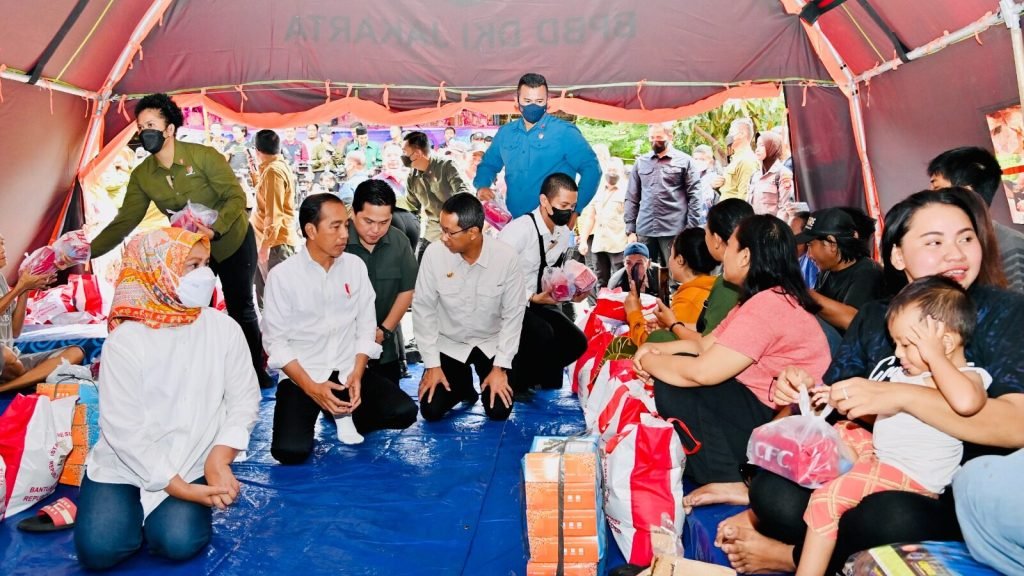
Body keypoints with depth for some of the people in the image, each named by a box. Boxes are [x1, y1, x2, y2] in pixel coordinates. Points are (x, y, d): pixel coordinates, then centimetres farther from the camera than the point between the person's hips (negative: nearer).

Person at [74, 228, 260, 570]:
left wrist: (219, 459, -18)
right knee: (99, 548, -16)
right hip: (126, 464, 0)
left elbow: (244, 400, -3)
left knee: (179, 541, -20)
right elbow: (123, 429, -15)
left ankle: (170, 510, 14)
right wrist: (181, 489, -18)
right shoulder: (125, 341, -15)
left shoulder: (224, 329, -7)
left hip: (192, 466, 1)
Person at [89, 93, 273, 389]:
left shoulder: (203, 156, -22)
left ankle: (257, 373, 19)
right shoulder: (142, 175, -9)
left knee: (241, 309, 4)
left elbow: (237, 197, -22)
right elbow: (124, 221, -8)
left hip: (232, 240, -4)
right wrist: (87, 251, -18)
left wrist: (215, 229, -37)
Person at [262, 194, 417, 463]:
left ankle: (346, 415, 8)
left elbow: (366, 327, 2)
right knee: (290, 450, -22)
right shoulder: (282, 275, -10)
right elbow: (276, 342, -7)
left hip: (348, 371, 3)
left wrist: (357, 374, -12)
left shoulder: (355, 265, -1)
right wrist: (311, 387, -17)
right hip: (301, 376, -2)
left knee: (404, 412, -16)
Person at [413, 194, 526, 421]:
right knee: (431, 411, -10)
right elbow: (423, 308, -12)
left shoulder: (506, 257, -22)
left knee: (499, 411, -10)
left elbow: (513, 313, -13)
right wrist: (431, 364, -13)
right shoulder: (434, 253, -21)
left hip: (491, 343, 0)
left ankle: (491, 377, 23)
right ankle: (463, 384, 22)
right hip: (448, 343, 1)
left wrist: (500, 367, -15)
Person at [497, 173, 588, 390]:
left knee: (576, 341, -6)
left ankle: (524, 379, 11)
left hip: (536, 302, 8)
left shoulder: (565, 234, 3)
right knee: (543, 335, -30)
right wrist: (532, 298, -26)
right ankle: (512, 382, -3)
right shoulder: (519, 229, -23)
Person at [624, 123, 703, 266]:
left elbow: (694, 197, 0)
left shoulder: (685, 161, 4)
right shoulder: (640, 162, 12)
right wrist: (630, 229, 5)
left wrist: (691, 229, -7)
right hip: (644, 230, 3)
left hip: (674, 230, -3)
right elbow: (632, 198, 12)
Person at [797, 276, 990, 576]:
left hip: (908, 475, -10)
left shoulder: (968, 376, -15)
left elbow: (966, 402, -42)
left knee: (827, 499, -22)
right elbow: (878, 413, 23)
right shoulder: (906, 373, 11)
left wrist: (934, 356, -29)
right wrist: (842, 399, 6)